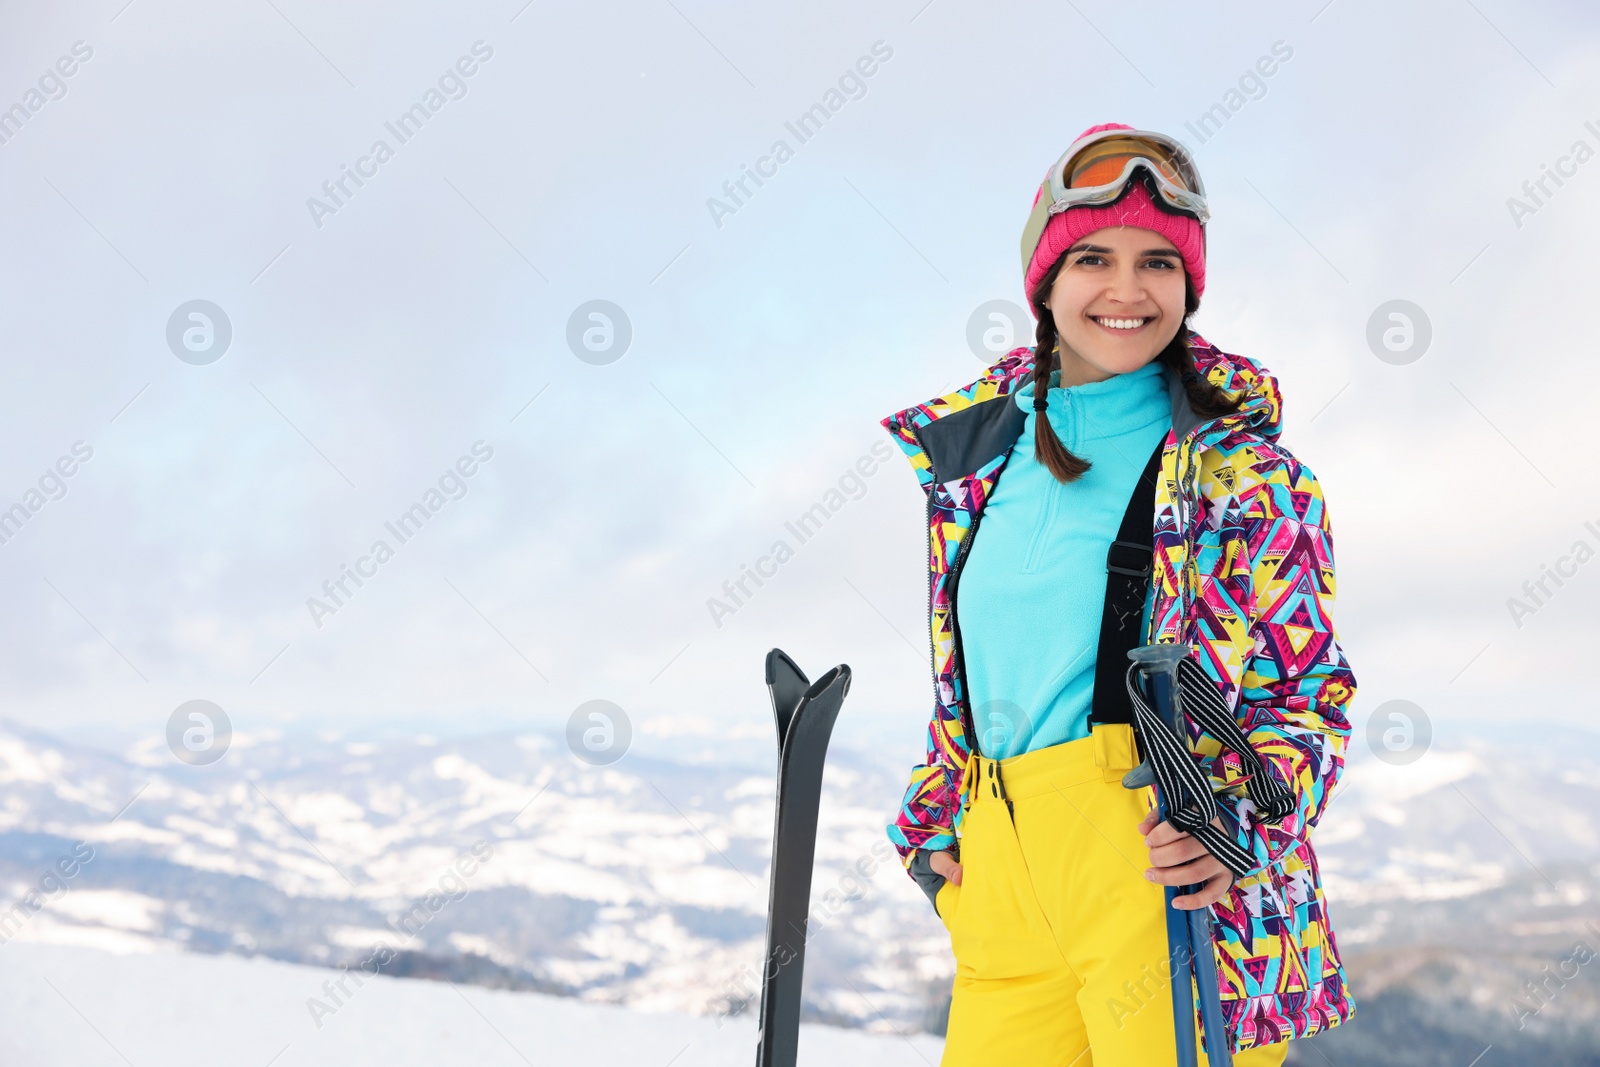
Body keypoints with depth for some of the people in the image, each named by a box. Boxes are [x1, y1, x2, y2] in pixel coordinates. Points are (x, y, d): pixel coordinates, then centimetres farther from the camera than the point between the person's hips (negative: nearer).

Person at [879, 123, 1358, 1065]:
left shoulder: (1239, 465, 0)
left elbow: (1313, 689, -1)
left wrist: (1244, 824, -16)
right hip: (1005, 874, 5)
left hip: (1164, 861, -5)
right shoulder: (978, 454, 15)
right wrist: (936, 828, 19)